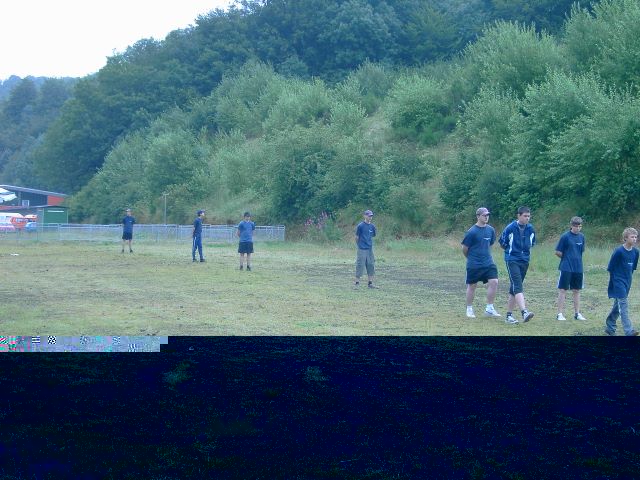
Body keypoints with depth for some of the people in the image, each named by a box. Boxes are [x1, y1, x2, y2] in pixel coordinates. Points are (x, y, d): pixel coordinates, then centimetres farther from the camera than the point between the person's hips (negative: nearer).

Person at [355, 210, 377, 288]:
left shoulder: (372, 226, 7)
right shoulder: (360, 226, -9)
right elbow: (357, 237, -1)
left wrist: (369, 243, 14)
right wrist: (359, 245, 7)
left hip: (370, 249, 6)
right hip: (362, 249, -6)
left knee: (371, 266, 7)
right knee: (360, 265, -4)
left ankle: (370, 283, 13)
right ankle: (357, 283, 3)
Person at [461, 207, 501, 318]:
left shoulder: (490, 230, 4)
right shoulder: (472, 232, -12)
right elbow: (464, 248, -4)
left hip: (488, 263, 4)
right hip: (474, 264, -4)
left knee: (494, 282, -9)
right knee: (472, 286, 6)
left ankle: (489, 309, 1)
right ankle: (469, 309, 22)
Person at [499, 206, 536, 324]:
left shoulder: (531, 229, 4)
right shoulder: (510, 228, -9)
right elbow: (502, 243, 4)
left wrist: (525, 251, 11)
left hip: (525, 261, 5)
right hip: (512, 260, -5)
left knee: (514, 288, 10)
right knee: (518, 286, -18)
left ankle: (509, 314, 15)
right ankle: (524, 312, -30)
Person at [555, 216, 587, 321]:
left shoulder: (581, 237, 6)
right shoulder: (565, 236, -9)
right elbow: (558, 252, -7)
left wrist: (577, 260, 9)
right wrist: (567, 259, 2)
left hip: (578, 268, 5)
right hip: (566, 268, -5)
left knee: (577, 290, 10)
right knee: (563, 290, -1)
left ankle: (577, 313, 18)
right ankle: (560, 314, 3)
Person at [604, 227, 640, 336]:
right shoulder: (619, 251, -17)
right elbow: (610, 268, -10)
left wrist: (628, 277, 15)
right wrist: (616, 279, -4)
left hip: (627, 282, 7)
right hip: (618, 282, -7)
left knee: (617, 305, 15)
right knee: (623, 305, -13)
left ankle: (610, 327, 27)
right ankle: (629, 331, -18)